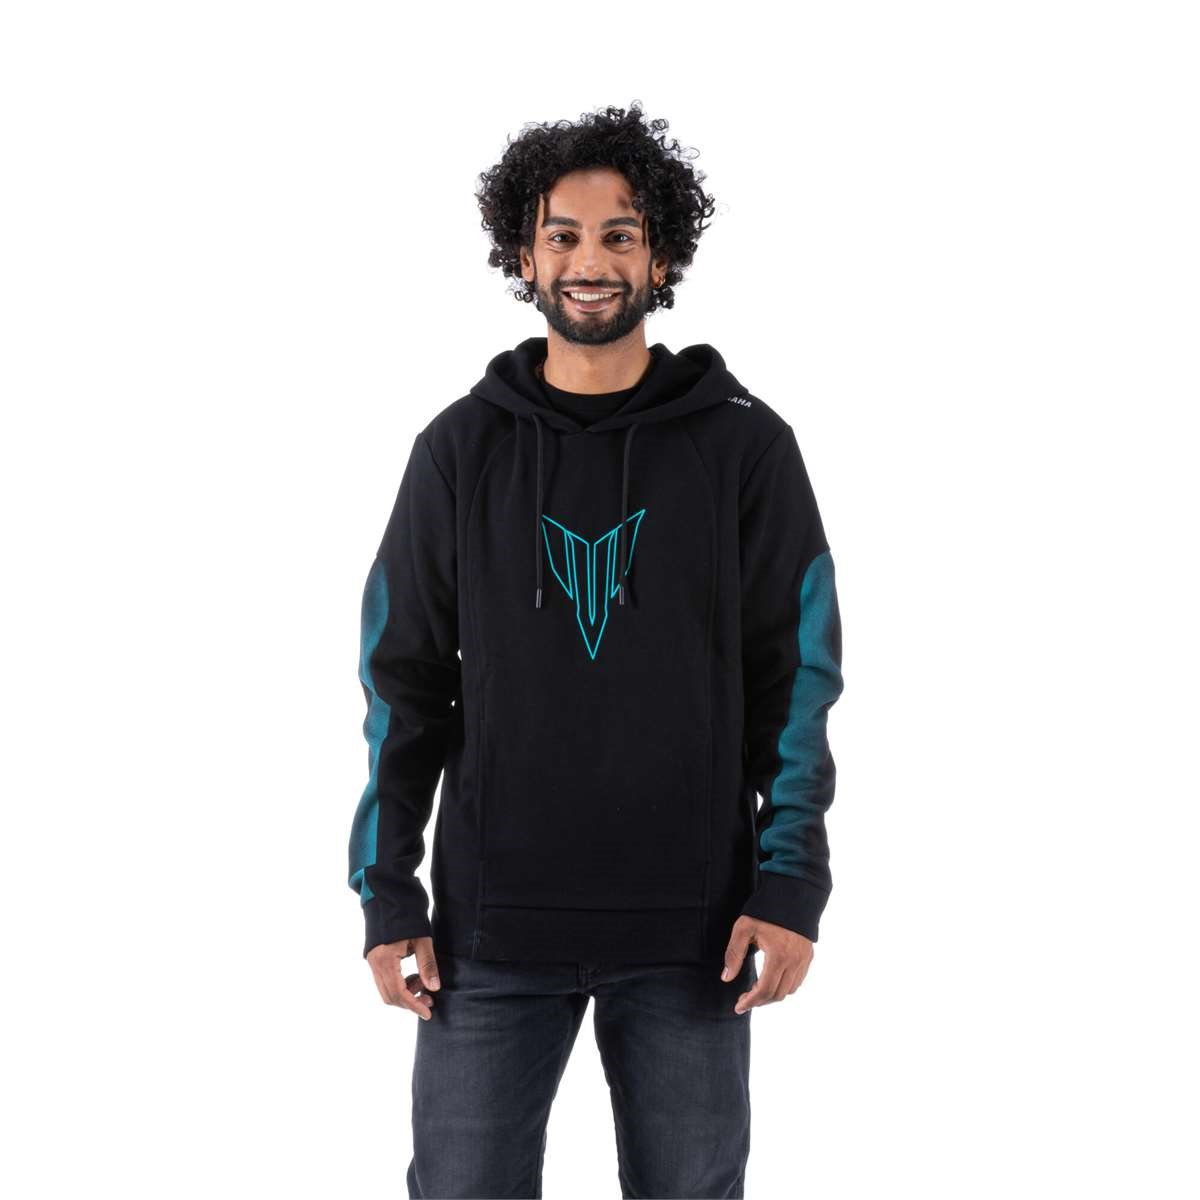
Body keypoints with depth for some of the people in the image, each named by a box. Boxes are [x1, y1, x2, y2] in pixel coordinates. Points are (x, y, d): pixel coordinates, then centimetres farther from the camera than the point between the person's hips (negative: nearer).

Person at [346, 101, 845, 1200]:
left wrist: (790, 884, -7)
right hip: (491, 929, 1)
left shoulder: (745, 446, 1)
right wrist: (388, 897, 0)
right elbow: (405, 683, 5)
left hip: (689, 933, 0)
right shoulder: (460, 449, 4)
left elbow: (798, 676, 1)